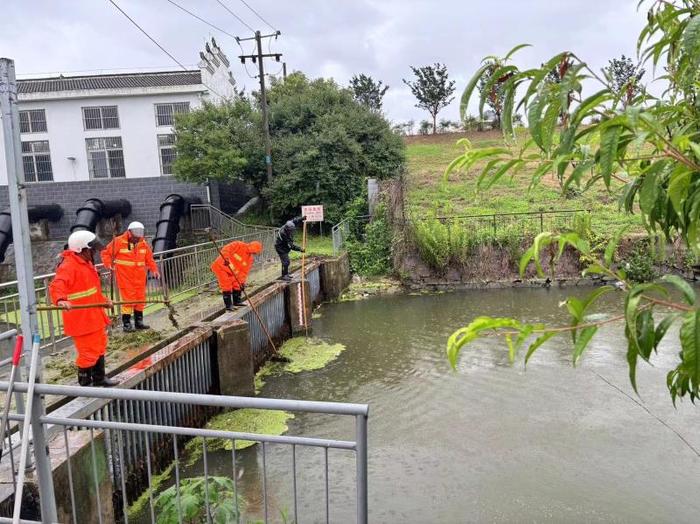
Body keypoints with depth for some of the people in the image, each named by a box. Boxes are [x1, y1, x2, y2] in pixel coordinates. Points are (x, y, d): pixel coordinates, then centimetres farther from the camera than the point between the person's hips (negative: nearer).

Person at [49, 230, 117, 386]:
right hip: (81, 319, -10)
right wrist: (61, 300, -52)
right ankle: (85, 383, 15)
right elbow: (56, 285, -35)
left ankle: (99, 378, 38)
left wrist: (103, 300, 23)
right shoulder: (68, 266, -19)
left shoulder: (86, 263, 12)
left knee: (99, 347, 22)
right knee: (89, 352, -2)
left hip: (94, 316, 10)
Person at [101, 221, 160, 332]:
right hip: (125, 277, -5)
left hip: (140, 277, 5)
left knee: (140, 299, 9)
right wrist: (109, 265, -15)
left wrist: (154, 269, 2)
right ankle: (126, 323, 4)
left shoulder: (143, 243, 6)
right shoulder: (119, 241, -9)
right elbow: (105, 253, -2)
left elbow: (149, 258, 12)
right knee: (128, 299, -6)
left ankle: (139, 322, 21)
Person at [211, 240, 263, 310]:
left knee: (237, 285, 10)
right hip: (220, 266, -7)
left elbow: (244, 271, -3)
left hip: (232, 271, 8)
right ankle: (228, 305, -2)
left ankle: (237, 301, 28)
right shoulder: (238, 245, -21)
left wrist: (242, 282, -12)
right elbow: (225, 249, -29)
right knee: (227, 286, -9)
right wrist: (226, 259, -43)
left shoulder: (250, 258, -1)